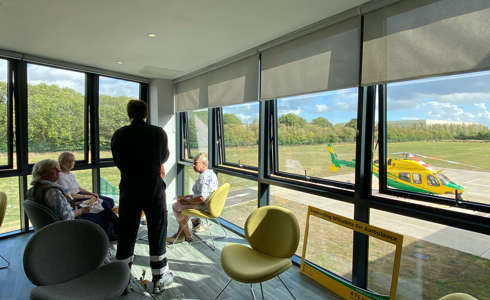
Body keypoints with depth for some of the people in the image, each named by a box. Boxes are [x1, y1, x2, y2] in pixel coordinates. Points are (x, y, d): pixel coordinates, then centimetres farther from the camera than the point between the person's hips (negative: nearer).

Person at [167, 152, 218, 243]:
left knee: (176, 206, 3)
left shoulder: (203, 177, -25)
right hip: (209, 204, 10)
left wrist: (187, 201, -14)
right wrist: (187, 196, 13)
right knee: (181, 202, 22)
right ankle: (180, 233, 24)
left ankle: (188, 235, 15)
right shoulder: (211, 173, 7)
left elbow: (201, 198, -30)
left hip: (203, 206, -10)